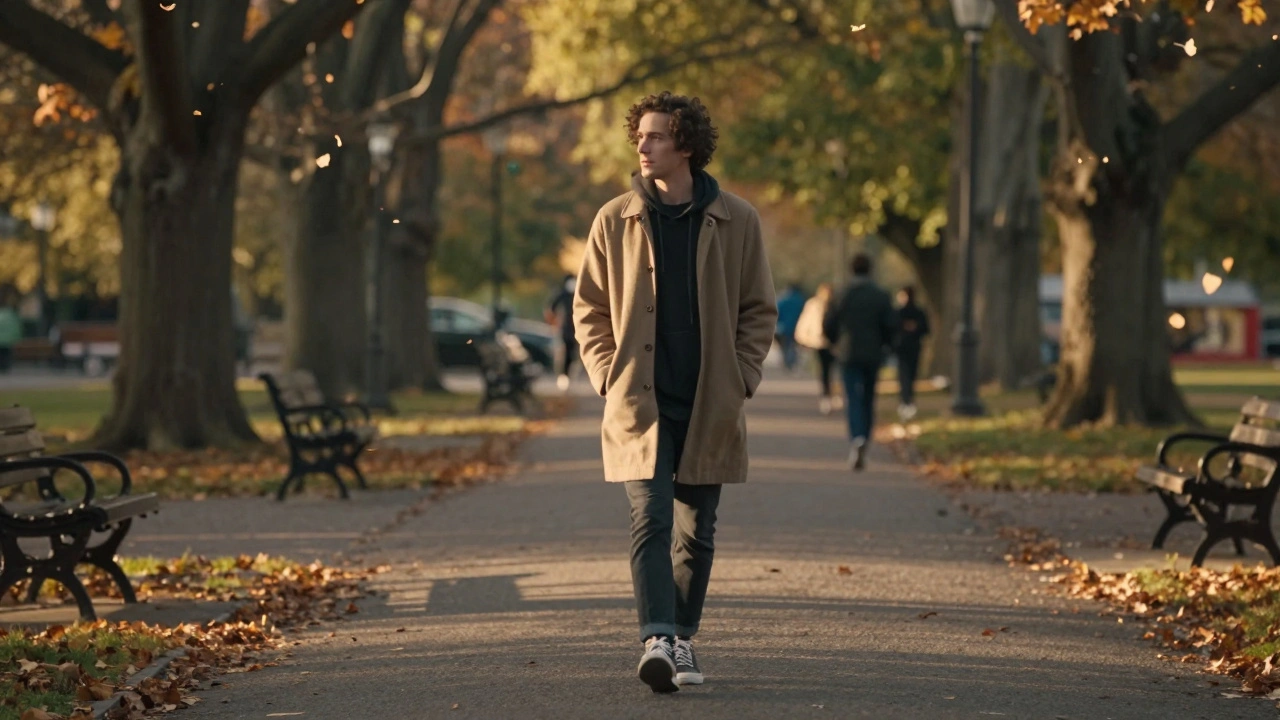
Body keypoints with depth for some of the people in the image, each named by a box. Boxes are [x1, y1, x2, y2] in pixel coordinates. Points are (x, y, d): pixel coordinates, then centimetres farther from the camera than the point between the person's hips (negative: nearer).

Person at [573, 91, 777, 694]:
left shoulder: (735, 221, 2)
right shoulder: (616, 220, 3)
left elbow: (759, 310, 8)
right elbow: (590, 309, 10)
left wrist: (741, 379, -2)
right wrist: (608, 376, -2)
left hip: (710, 409, 1)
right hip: (640, 404, -1)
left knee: (696, 532, 8)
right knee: (650, 520, -15)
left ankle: (681, 638, 21)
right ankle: (658, 638, -23)